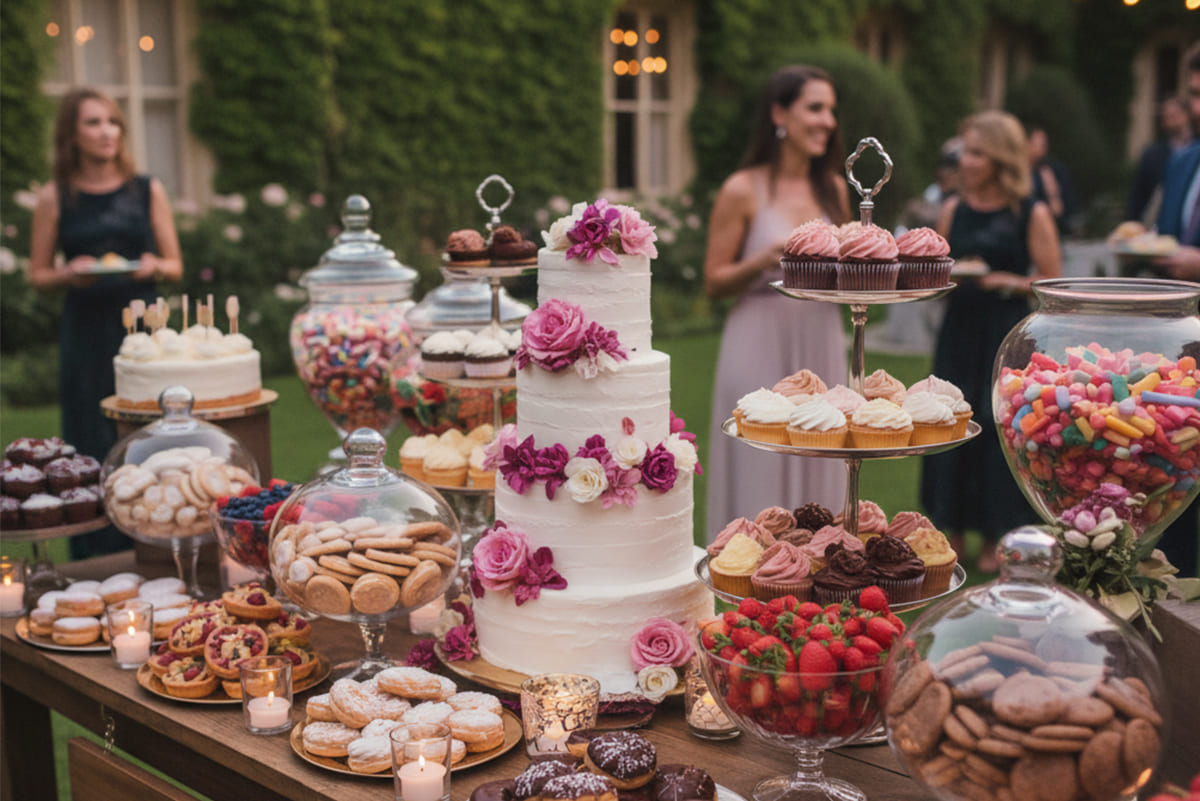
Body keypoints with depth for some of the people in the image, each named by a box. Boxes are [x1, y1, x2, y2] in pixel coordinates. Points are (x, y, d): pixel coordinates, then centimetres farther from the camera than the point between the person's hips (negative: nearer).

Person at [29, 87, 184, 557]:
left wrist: (153, 267, -12)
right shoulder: (55, 198, 4)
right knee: (93, 448, 0)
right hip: (85, 336, -1)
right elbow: (37, 275, 8)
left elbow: (175, 266, 10)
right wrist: (70, 273, -12)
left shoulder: (148, 191, 7)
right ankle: (96, 561, 9)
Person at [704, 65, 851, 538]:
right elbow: (713, 281, -4)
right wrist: (763, 262, -20)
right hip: (761, 346, -5)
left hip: (820, 345, 5)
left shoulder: (834, 189, 10)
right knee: (758, 482, 0)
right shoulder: (742, 191, -5)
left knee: (814, 475, 10)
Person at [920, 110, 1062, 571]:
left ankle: (996, 541, 17)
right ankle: (954, 531, 20)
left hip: (1008, 335, -4)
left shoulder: (1031, 215, -5)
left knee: (1000, 429, 1)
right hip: (959, 330, 4)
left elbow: (1053, 283, -5)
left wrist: (1010, 282, -19)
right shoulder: (954, 210, 6)